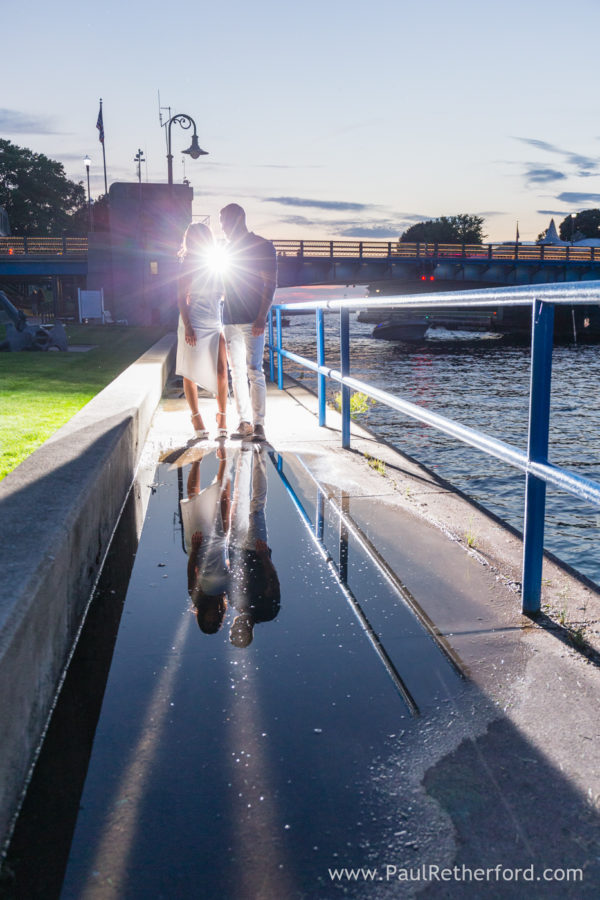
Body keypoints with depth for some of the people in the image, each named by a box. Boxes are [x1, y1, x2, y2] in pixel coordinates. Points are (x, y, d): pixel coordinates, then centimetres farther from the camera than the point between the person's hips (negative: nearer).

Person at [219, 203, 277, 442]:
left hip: (252, 320, -6)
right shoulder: (228, 249, 17)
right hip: (229, 319, 6)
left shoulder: (263, 247, -2)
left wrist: (261, 318, -17)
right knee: (237, 372, 6)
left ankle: (258, 423, -8)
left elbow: (270, 284, -8)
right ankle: (244, 422, 11)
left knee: (254, 371, -11)